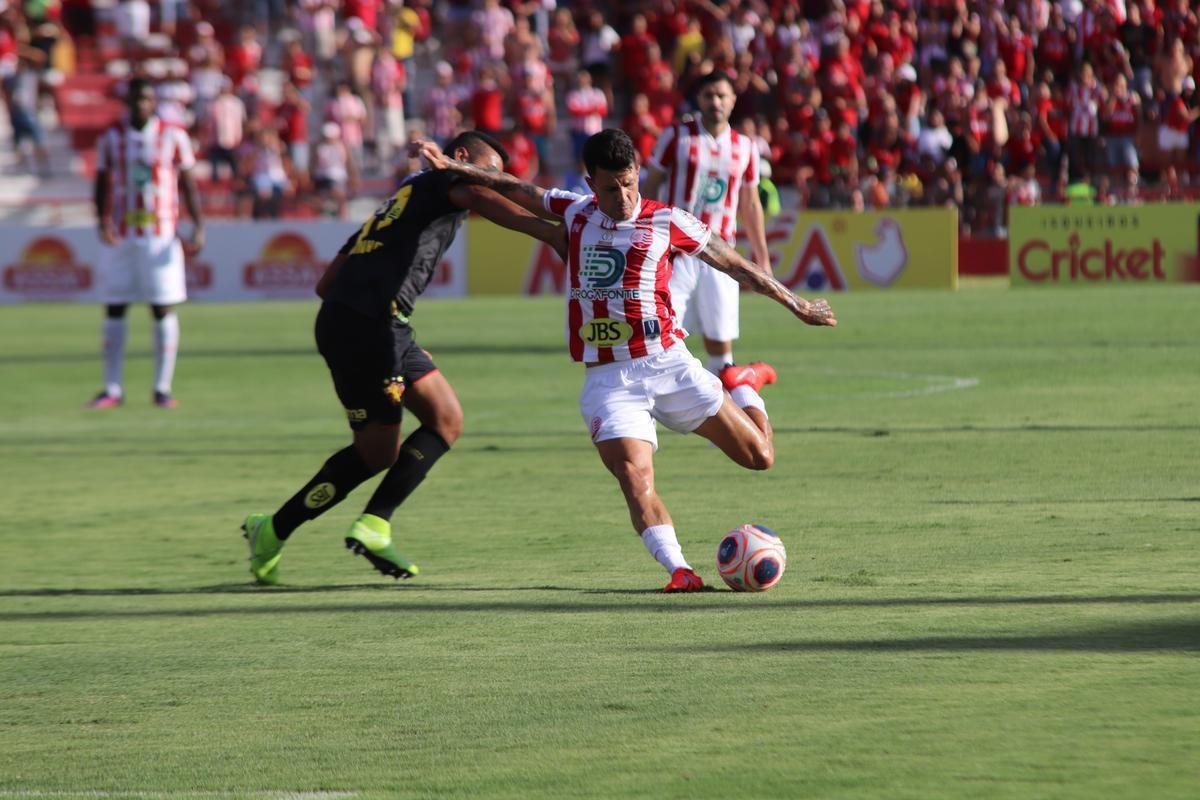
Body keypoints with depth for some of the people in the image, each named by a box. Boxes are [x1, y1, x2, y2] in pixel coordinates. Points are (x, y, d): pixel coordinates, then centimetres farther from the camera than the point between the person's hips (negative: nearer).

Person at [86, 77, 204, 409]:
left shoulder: (174, 137, 2)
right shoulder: (111, 138, 6)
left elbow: (188, 185, 4)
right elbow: (102, 185, 8)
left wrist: (198, 227, -7)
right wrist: (103, 222, -10)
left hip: (161, 236, -2)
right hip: (121, 237, 2)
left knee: (163, 310, -2)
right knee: (114, 310, 1)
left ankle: (163, 388, 3)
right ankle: (112, 388, 6)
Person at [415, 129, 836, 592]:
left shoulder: (666, 222, 1)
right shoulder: (576, 213, 9)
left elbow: (734, 264, 9)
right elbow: (517, 191, 22)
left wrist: (796, 305, 14)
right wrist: (452, 167, 19)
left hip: (667, 363, -1)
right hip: (607, 377, 1)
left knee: (758, 455, 1)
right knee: (633, 474, -24)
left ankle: (746, 391, 33)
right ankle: (679, 570, -26)